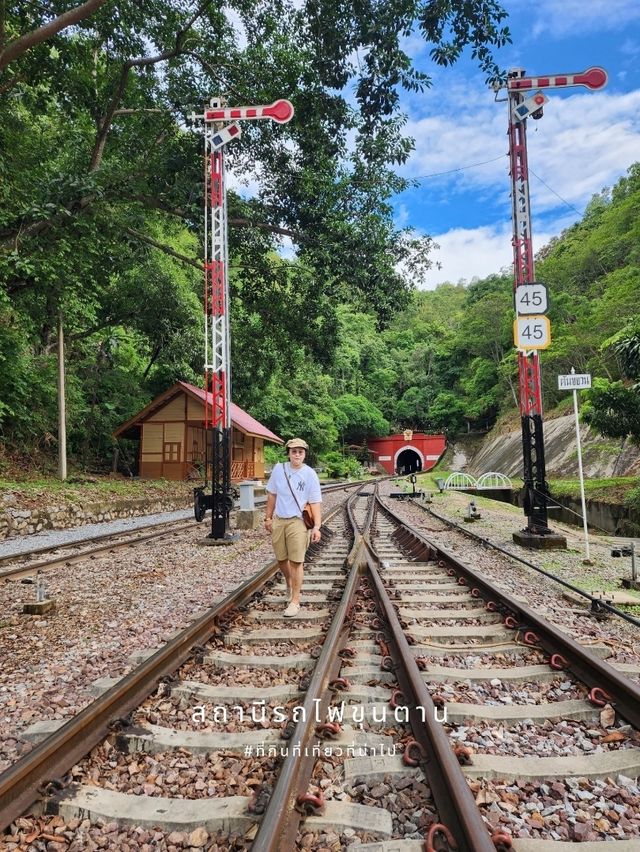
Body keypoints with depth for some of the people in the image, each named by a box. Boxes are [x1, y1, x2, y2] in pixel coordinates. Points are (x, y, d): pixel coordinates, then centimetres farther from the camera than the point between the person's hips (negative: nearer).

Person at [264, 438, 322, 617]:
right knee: (281, 559, 14)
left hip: (297, 522, -4)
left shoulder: (310, 474, -7)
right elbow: (272, 495, 13)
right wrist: (268, 517, 14)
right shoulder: (278, 469, 3)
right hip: (278, 520, 4)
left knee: (296, 562, -5)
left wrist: (317, 526, -15)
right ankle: (289, 584, 44)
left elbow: (315, 502, -8)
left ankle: (295, 601, 6)